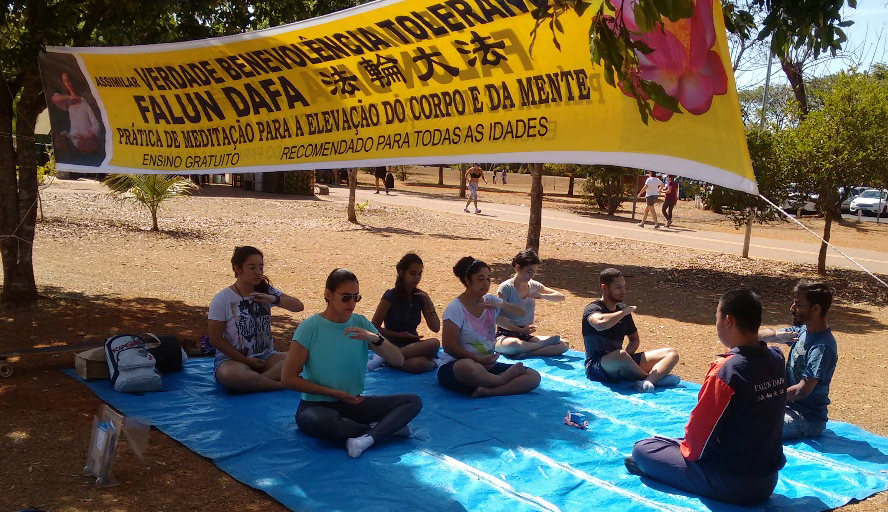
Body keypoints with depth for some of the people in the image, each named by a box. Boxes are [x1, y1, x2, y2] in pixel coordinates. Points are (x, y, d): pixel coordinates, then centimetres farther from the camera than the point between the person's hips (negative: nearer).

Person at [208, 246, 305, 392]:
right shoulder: (222, 300, -6)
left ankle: (253, 381, -27)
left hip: (265, 356, 4)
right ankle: (279, 383, -22)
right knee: (230, 375, -39)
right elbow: (215, 339, -7)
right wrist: (246, 360, -11)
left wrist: (274, 299, -21)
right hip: (233, 359, -4)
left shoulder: (267, 292, 6)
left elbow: (299, 306, -2)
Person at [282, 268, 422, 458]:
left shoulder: (361, 324, 2)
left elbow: (398, 360, -2)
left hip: (355, 402, 4)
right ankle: (385, 427, -18)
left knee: (414, 401, -12)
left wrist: (375, 338, -21)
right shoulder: (310, 328, -9)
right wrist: (335, 393, -12)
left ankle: (368, 438, -31)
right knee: (317, 421, -40)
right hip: (317, 405, -4)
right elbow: (289, 378, -10)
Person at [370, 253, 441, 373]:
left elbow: (436, 328, 4)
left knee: (435, 343, -32)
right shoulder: (391, 296, -6)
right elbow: (374, 327, -4)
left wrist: (429, 304, -7)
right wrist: (399, 335, -11)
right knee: (418, 364, -41)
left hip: (411, 344, 7)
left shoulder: (420, 297, 8)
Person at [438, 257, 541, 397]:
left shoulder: (491, 301, 9)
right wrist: (478, 359, -21)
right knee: (468, 367, -44)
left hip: (488, 365, 6)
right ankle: (503, 379, -14)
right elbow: (449, 345, -14)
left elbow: (520, 312, 5)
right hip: (456, 364, -5)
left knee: (533, 377, -13)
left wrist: (502, 305, -15)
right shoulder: (455, 308, -9)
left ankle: (486, 391, -25)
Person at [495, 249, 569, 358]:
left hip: (526, 336, 6)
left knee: (563, 345, -15)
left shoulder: (534, 286, 9)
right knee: (513, 344, -44)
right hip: (505, 335, -6)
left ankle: (527, 353, -26)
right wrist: (520, 330, -19)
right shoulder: (505, 288, -9)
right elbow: (497, 318, -15)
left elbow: (561, 297, 13)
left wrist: (541, 296, -6)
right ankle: (543, 345, -17)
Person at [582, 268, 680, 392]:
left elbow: (635, 339, 23)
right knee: (621, 355, -42)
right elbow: (600, 324, -35)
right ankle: (656, 377, -14)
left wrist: (627, 352, -2)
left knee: (672, 354, -4)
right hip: (597, 367, -8)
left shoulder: (623, 310, 13)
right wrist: (624, 312, -17)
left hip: (621, 365, 8)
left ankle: (646, 383, -35)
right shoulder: (592, 309, -9)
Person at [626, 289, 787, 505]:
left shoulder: (726, 371, -24)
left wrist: (688, 449, 4)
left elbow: (699, 430, -14)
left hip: (730, 486, -7)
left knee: (642, 448, 5)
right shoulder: (776, 360, -4)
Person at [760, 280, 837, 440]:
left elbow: (803, 390, -25)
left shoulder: (823, 346, -21)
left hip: (808, 419, -9)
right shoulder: (802, 330, 4)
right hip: (788, 405, 9)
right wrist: (778, 335, -12)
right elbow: (760, 335, 10)